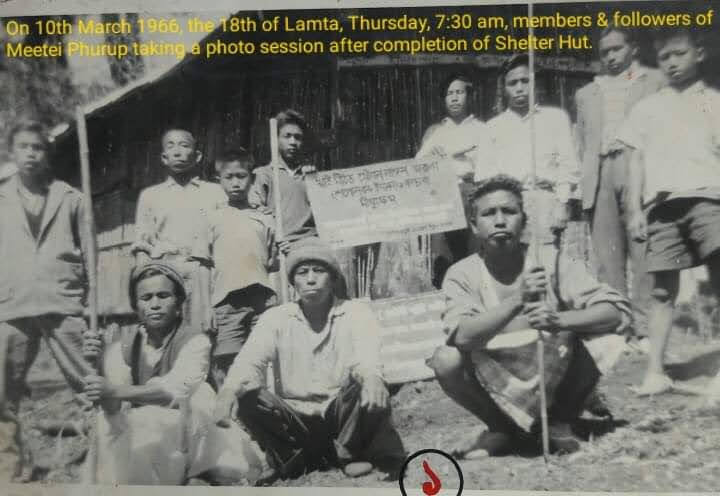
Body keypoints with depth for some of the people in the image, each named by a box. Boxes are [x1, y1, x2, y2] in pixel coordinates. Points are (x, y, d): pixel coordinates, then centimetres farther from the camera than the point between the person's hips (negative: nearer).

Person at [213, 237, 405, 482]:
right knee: (247, 398, -24)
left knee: (373, 395, -30)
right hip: (295, 421, 1)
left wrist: (372, 378, -49)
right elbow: (250, 359, -16)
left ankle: (349, 453, -3)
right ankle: (295, 457, -4)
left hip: (342, 416, -1)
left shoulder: (356, 313, -4)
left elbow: (366, 358, -23)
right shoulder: (275, 318, 0)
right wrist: (229, 390, -39)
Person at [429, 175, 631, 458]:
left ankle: (560, 422, 4)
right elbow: (463, 336, -27)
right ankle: (505, 429, 3)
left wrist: (559, 320, -35)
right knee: (446, 361, -26)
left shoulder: (551, 263, -10)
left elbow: (618, 312, -16)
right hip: (499, 390, 0)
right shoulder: (462, 274, -10)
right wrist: (518, 300, -41)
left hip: (552, 383, 0)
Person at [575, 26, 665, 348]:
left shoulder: (655, 81, 17)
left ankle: (647, 330, -7)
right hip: (599, 176, 3)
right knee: (607, 260, -3)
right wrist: (583, 182, 6)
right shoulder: (586, 93, 25)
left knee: (644, 254, -9)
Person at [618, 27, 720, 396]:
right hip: (661, 203, 1)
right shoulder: (647, 107, 18)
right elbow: (638, 160, 14)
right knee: (663, 288, 1)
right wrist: (635, 210, 4)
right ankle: (655, 372, 4)